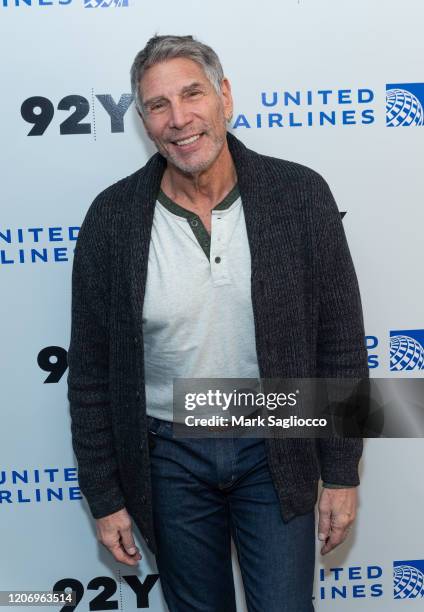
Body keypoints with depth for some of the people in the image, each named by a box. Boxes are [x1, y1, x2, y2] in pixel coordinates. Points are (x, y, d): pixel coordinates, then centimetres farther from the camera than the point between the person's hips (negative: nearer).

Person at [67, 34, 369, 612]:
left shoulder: (300, 195, -11)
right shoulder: (112, 218, -10)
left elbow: (341, 345, -4)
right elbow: (92, 374, -3)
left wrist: (341, 474, -1)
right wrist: (105, 497, 1)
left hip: (276, 450, 0)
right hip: (170, 456, 1)